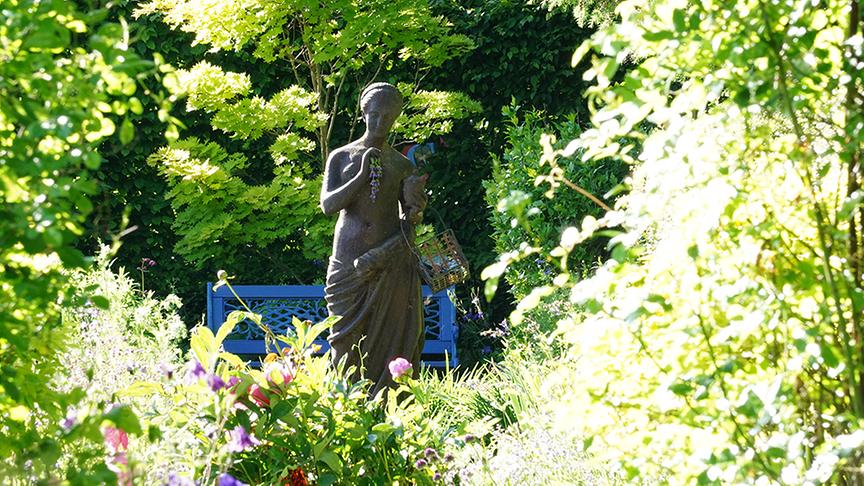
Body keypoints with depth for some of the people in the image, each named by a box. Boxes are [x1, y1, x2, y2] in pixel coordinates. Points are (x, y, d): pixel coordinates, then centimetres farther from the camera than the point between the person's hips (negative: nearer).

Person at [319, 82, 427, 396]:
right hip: (349, 263, 0)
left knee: (390, 341, -5)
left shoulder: (402, 165, 10)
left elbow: (408, 218, 14)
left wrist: (414, 211, -9)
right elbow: (328, 205, -3)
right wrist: (363, 174, -11)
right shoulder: (341, 157, 8)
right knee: (347, 343, -3)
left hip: (390, 263, 0)